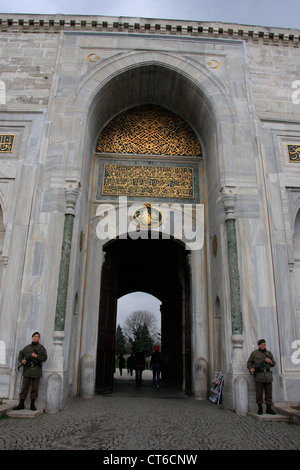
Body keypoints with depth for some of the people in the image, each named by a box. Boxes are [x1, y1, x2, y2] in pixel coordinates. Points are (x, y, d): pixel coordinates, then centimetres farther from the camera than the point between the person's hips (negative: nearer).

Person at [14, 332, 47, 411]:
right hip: (27, 371, 2)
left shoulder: (41, 348, 4)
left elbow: (44, 358, -1)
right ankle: (21, 404, 13)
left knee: (35, 388, 3)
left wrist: (37, 356, -15)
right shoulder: (27, 347, 12)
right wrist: (21, 360, 5)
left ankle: (32, 404, 14)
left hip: (36, 371, -2)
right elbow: (21, 353, 23)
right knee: (24, 387, 4)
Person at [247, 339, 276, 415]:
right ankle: (260, 408, 11)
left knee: (268, 393, 4)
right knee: (259, 393, -1)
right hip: (258, 375, -3)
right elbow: (249, 362, 8)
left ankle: (269, 408, 14)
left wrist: (270, 361, -4)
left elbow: (273, 363, 18)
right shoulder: (254, 353, 3)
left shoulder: (269, 353, 13)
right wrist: (251, 369, -10)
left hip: (268, 375, 3)